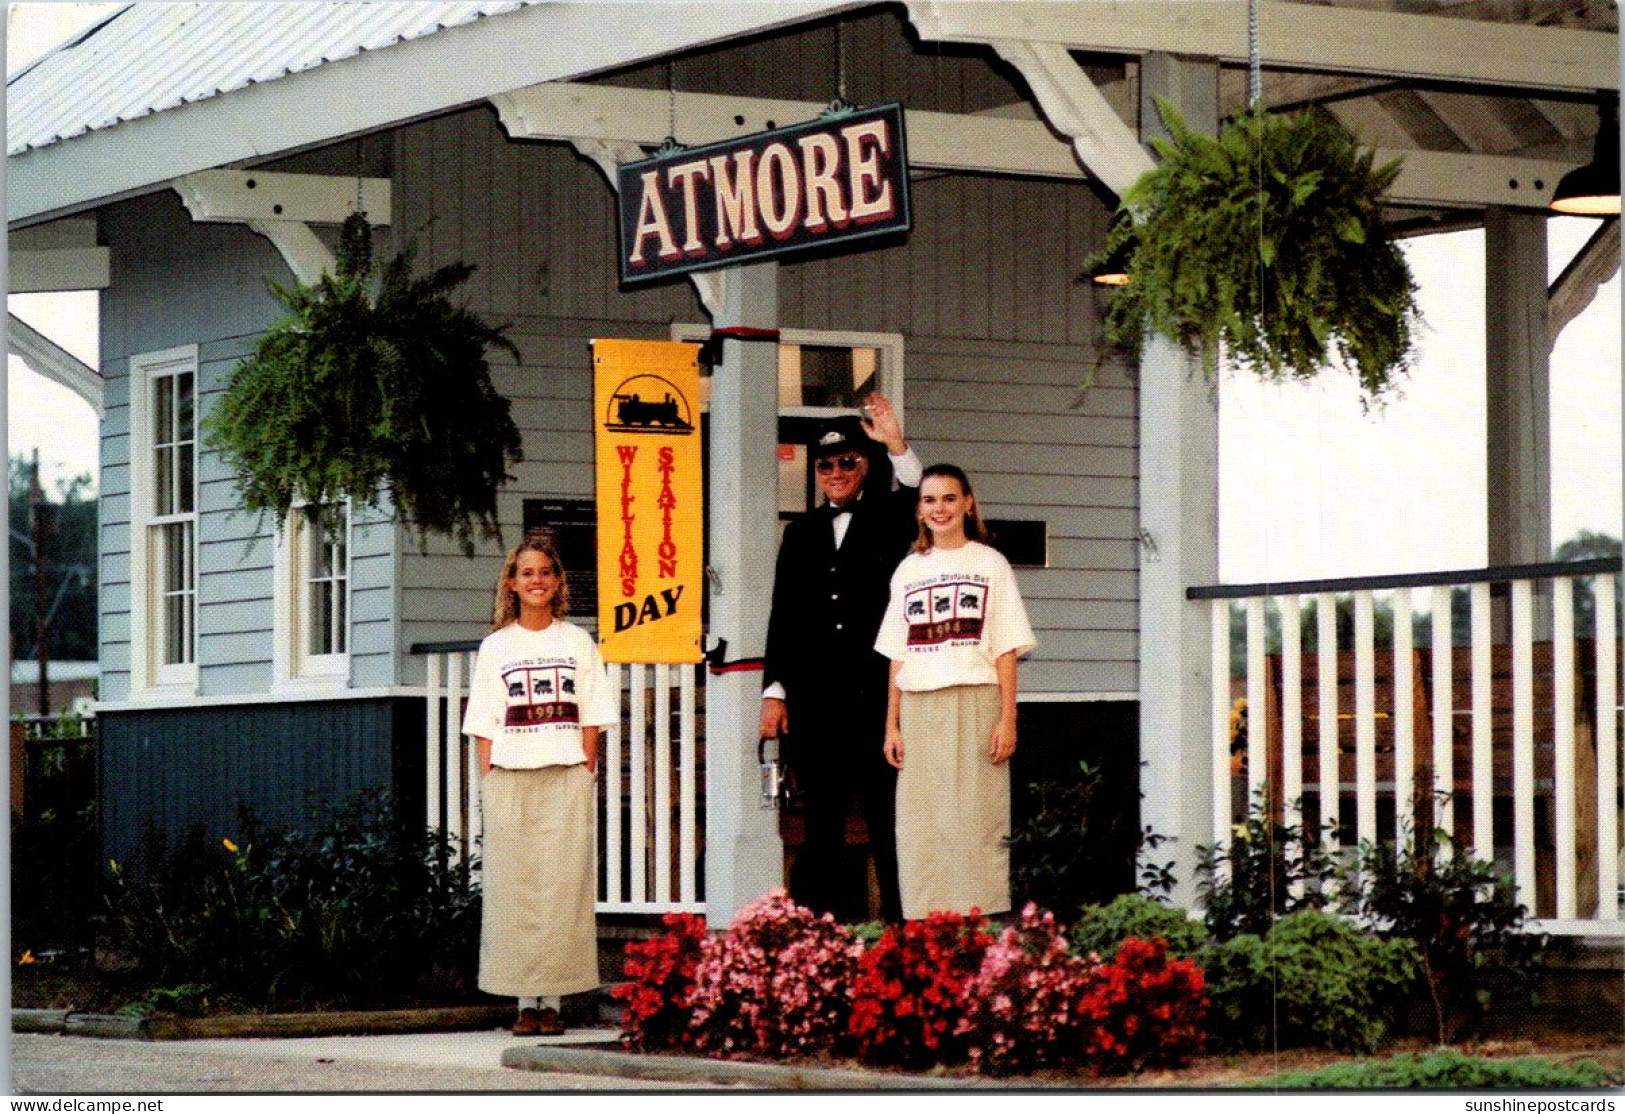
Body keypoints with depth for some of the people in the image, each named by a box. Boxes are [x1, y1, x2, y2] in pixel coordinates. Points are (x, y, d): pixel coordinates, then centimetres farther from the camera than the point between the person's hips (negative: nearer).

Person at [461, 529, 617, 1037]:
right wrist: (488, 783, -4)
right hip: (509, 779, 0)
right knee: (513, 885, -3)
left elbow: (591, 718, 8)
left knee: (563, 885, -5)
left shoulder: (577, 642, 11)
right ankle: (525, 1001, 0)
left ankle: (552, 999, -3)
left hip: (566, 779, 0)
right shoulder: (495, 646, 10)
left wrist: (586, 774, -3)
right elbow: (484, 725, 7)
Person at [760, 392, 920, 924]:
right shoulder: (802, 533, 17)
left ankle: (899, 923, -4)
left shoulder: (887, 520, 8)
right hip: (814, 698, 3)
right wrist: (774, 691, 8)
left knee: (887, 815, -5)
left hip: (875, 694, -3)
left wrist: (897, 445, -26)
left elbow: (919, 510, -16)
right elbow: (782, 619, 15)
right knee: (822, 823, 6)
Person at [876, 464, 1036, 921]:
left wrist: (1007, 719, -7)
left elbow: (1006, 650, 1)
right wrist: (892, 725, 6)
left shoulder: (989, 563, 6)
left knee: (975, 822, -6)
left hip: (975, 705, -3)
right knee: (919, 825, -1)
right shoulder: (909, 570, 15)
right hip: (919, 708, 3)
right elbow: (897, 656, 14)